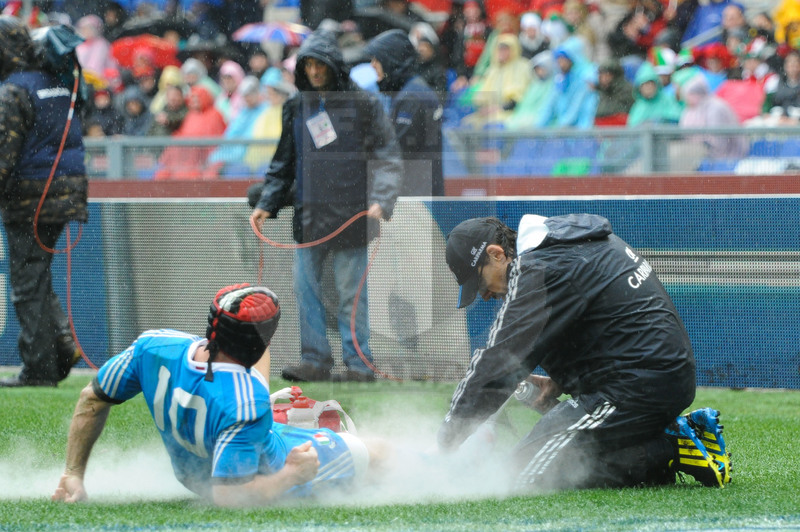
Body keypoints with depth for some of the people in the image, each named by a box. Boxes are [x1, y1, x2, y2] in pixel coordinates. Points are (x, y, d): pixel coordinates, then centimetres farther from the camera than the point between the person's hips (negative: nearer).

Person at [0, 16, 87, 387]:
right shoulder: (57, 85, 14)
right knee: (37, 279, 18)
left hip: (30, 201, -8)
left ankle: (40, 368, -3)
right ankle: (64, 345, 6)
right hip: (66, 194, 8)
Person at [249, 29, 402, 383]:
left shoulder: (362, 104, -2)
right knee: (305, 288, 3)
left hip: (350, 216, -5)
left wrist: (380, 201, -13)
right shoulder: (296, 108, 12)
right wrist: (266, 204, 11)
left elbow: (387, 156, -2)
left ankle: (358, 363, 3)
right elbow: (283, 164, 20)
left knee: (350, 291, -2)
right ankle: (314, 360, 9)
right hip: (308, 215, 5)